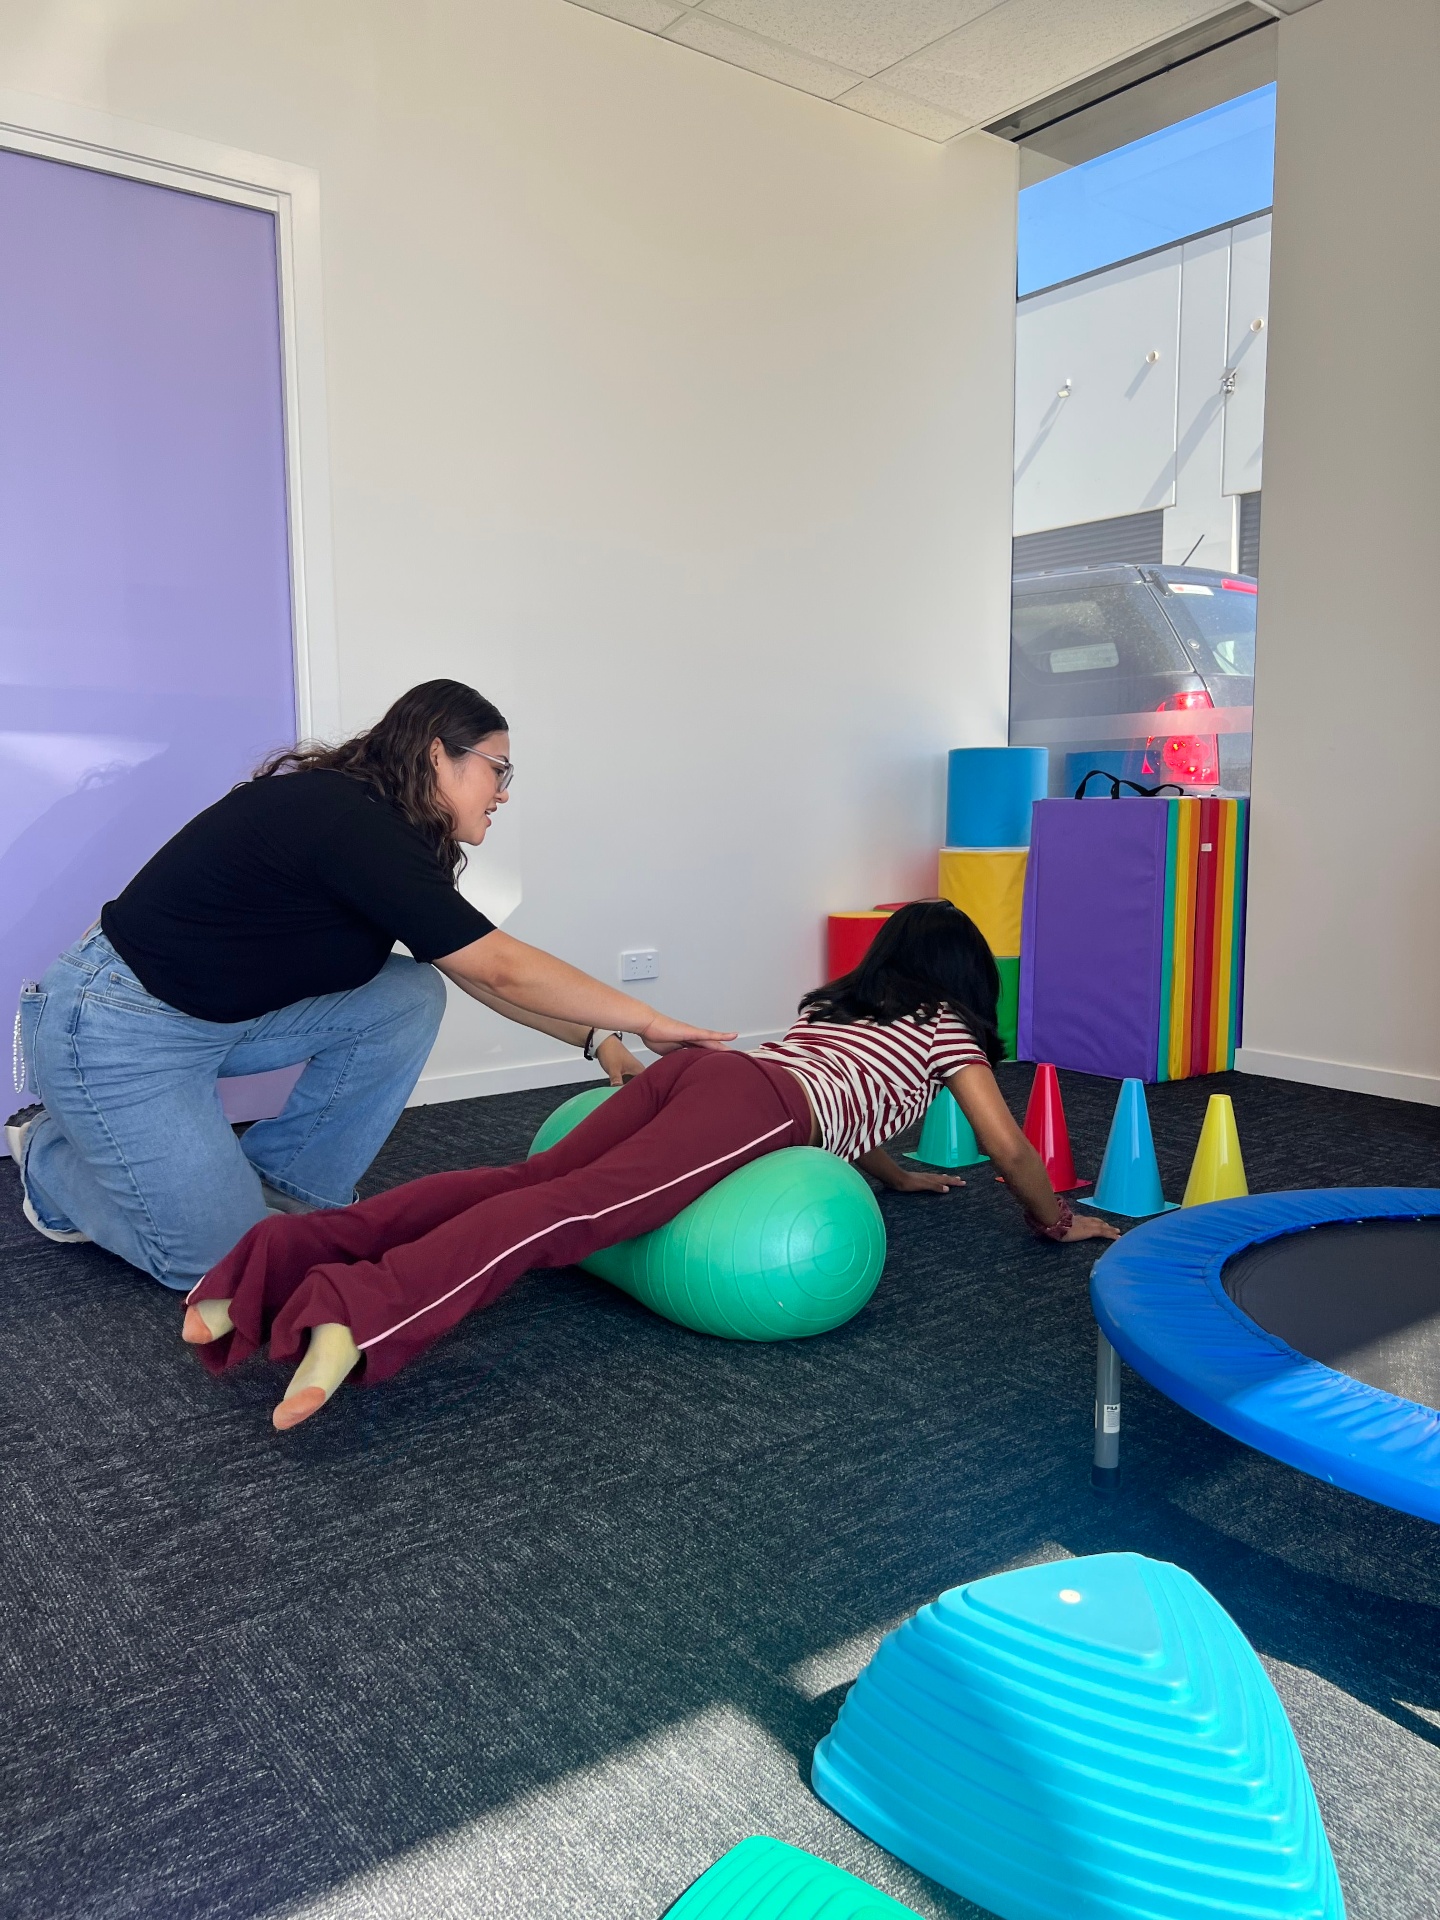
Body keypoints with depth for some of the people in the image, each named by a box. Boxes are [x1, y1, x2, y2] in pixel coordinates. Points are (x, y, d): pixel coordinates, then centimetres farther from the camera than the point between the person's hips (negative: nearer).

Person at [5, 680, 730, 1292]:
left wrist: (598, 1037, 3)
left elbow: (478, 974, 7)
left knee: (409, 997, -5)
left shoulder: (373, 825, 3)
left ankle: (284, 1186, 8)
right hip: (120, 1032, -9)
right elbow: (502, 967, -24)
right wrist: (645, 1021, -17)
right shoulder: (351, 825, -25)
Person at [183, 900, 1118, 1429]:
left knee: (528, 1181, -14)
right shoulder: (948, 1030, 26)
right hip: (757, 1107, -6)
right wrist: (1055, 1218, 44)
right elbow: (1011, 1148, 27)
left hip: (690, 1068, 6)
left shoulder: (841, 1009, 42)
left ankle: (288, 1259, -32)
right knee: (574, 1210, -28)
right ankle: (359, 1313, -50)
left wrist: (902, 1175, 67)